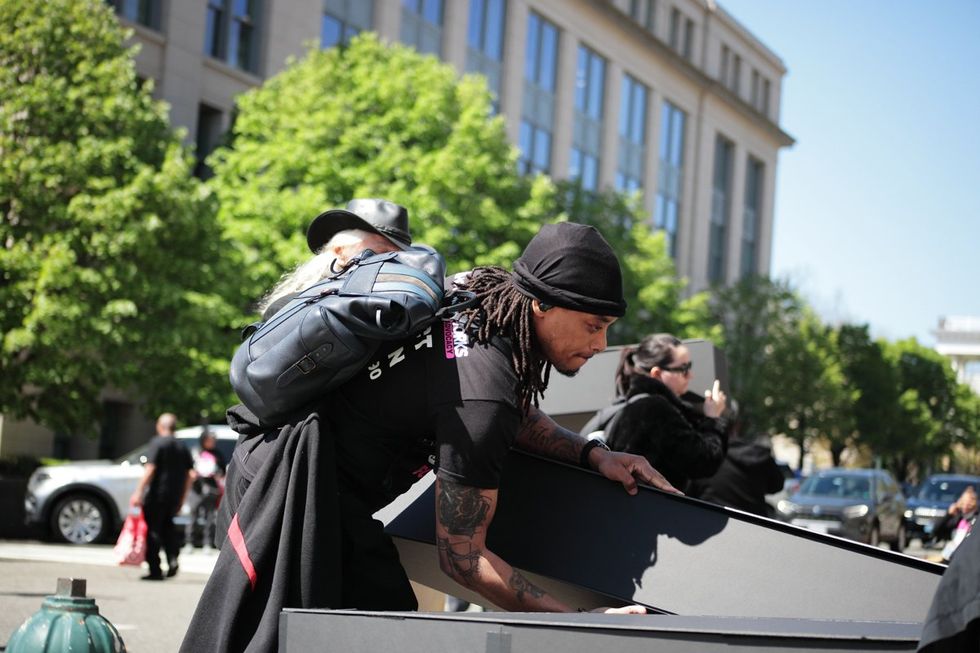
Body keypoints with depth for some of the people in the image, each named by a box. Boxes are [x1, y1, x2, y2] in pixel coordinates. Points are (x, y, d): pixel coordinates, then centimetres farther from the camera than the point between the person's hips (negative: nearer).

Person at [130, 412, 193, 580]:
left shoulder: (157, 443, -7)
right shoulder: (182, 447, 13)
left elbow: (150, 469, -15)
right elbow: (188, 475, 14)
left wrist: (138, 492, -15)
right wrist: (182, 497, 21)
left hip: (156, 494, -6)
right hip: (174, 496, 6)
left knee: (153, 530, 0)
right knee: (167, 525, 22)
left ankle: (155, 570, 0)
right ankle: (172, 559, 3)